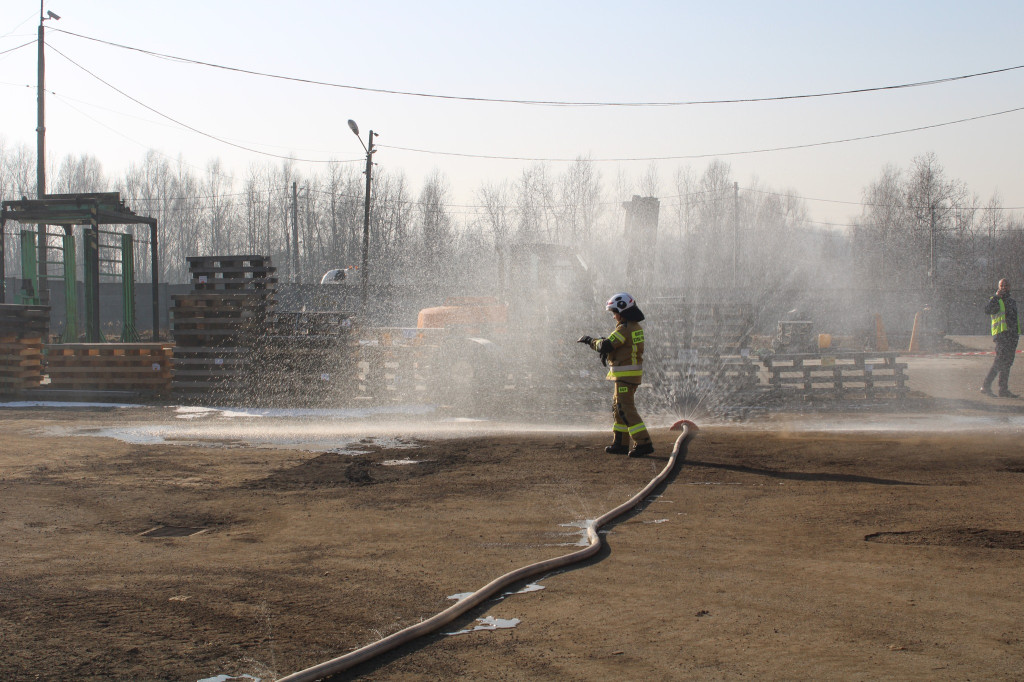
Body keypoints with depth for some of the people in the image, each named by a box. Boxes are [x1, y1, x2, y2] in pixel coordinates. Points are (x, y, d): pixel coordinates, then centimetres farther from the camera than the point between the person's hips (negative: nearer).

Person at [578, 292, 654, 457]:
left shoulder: (624, 329, -18)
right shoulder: (636, 326, 13)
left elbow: (605, 346, -19)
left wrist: (591, 340, -1)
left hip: (626, 374, -10)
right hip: (633, 373, 10)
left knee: (626, 409, -10)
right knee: (618, 407, 17)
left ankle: (643, 443, -15)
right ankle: (619, 443, 21)